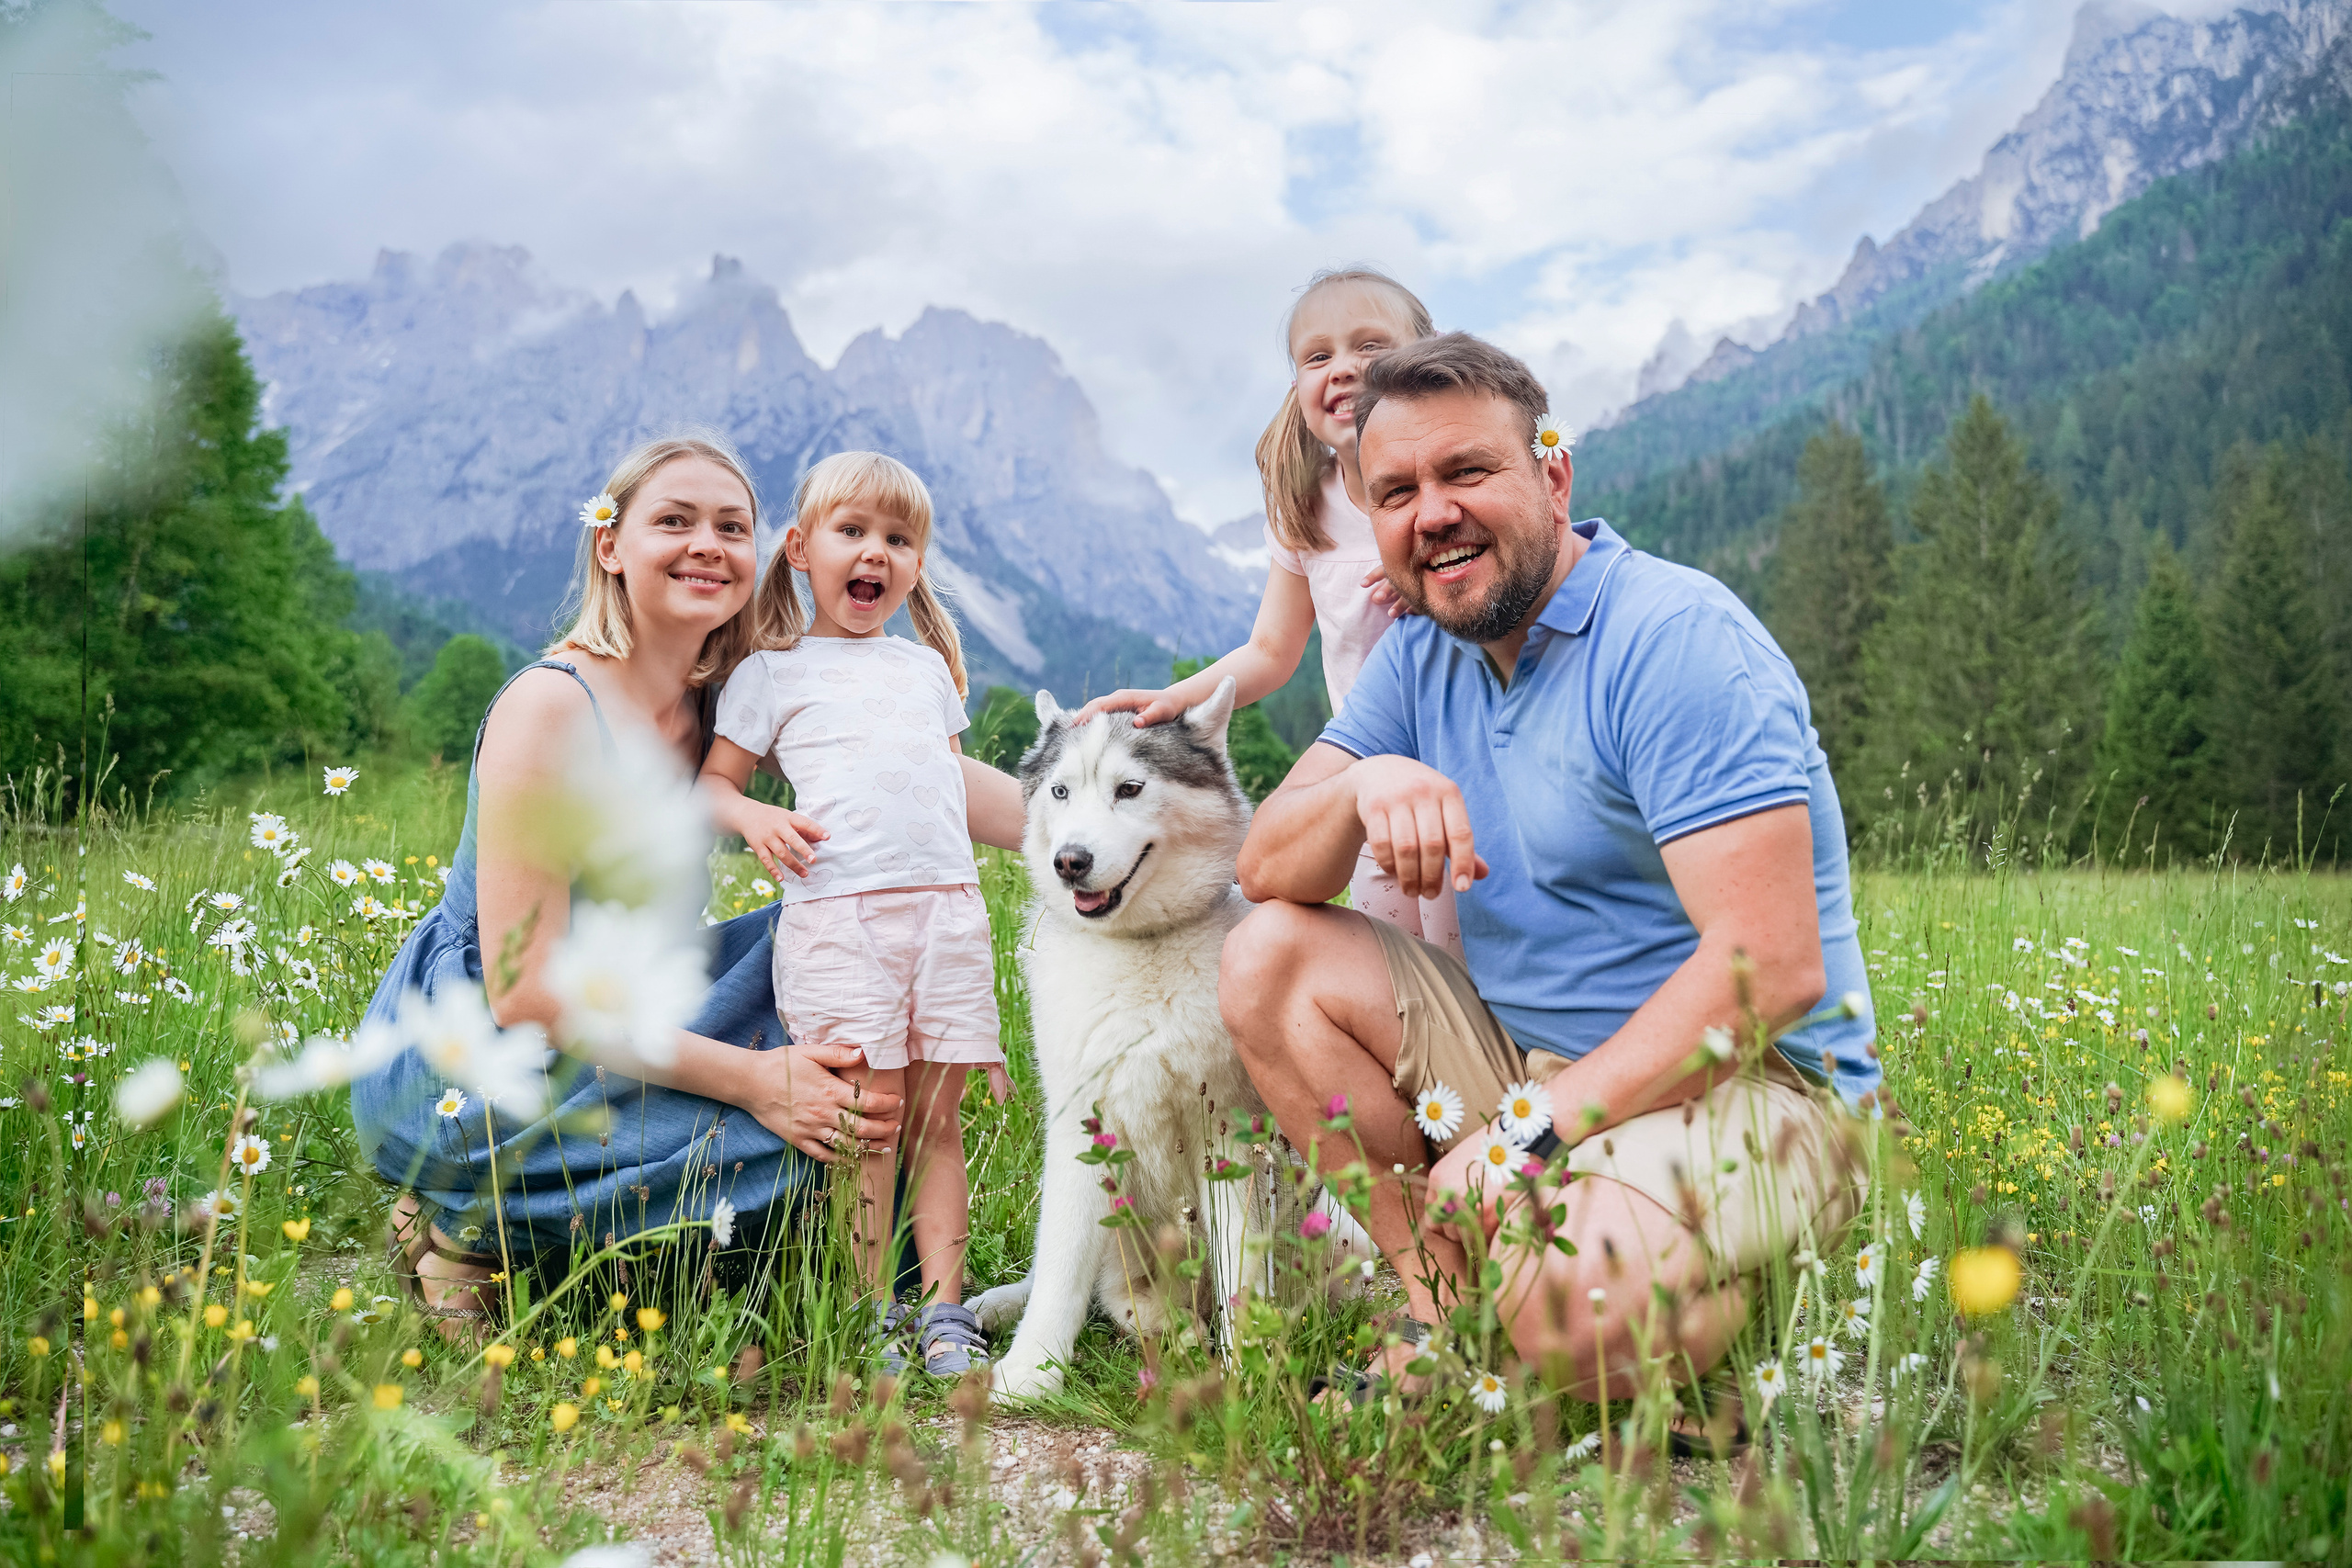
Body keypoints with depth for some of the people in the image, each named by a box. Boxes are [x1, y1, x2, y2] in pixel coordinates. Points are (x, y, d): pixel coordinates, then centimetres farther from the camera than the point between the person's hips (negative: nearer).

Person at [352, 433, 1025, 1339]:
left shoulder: (728, 700, 0)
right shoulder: (551, 707, -20)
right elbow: (524, 991, -23)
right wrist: (750, 1078, -25)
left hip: (601, 1024, 7)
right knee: (774, 1141, -23)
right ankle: (471, 1233, -3)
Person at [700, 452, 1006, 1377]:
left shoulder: (927, 668, 23)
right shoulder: (773, 672, 10)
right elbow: (712, 783, 9)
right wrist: (753, 817, -12)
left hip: (946, 905, 4)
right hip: (837, 911, -4)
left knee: (937, 1116, 3)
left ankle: (945, 1308, 6)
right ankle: (872, 1311, 2)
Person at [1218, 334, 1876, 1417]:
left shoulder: (1676, 638, -17)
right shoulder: (1422, 657, 6)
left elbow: (1772, 971, -25)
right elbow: (1265, 870, 2)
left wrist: (1531, 1130, -25)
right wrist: (1367, 784, -20)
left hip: (1741, 1082, -7)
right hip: (1523, 1059, 7)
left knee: (1568, 1303, -34)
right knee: (1269, 960, -7)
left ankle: (1752, 1303, 0)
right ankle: (1440, 1309, -8)